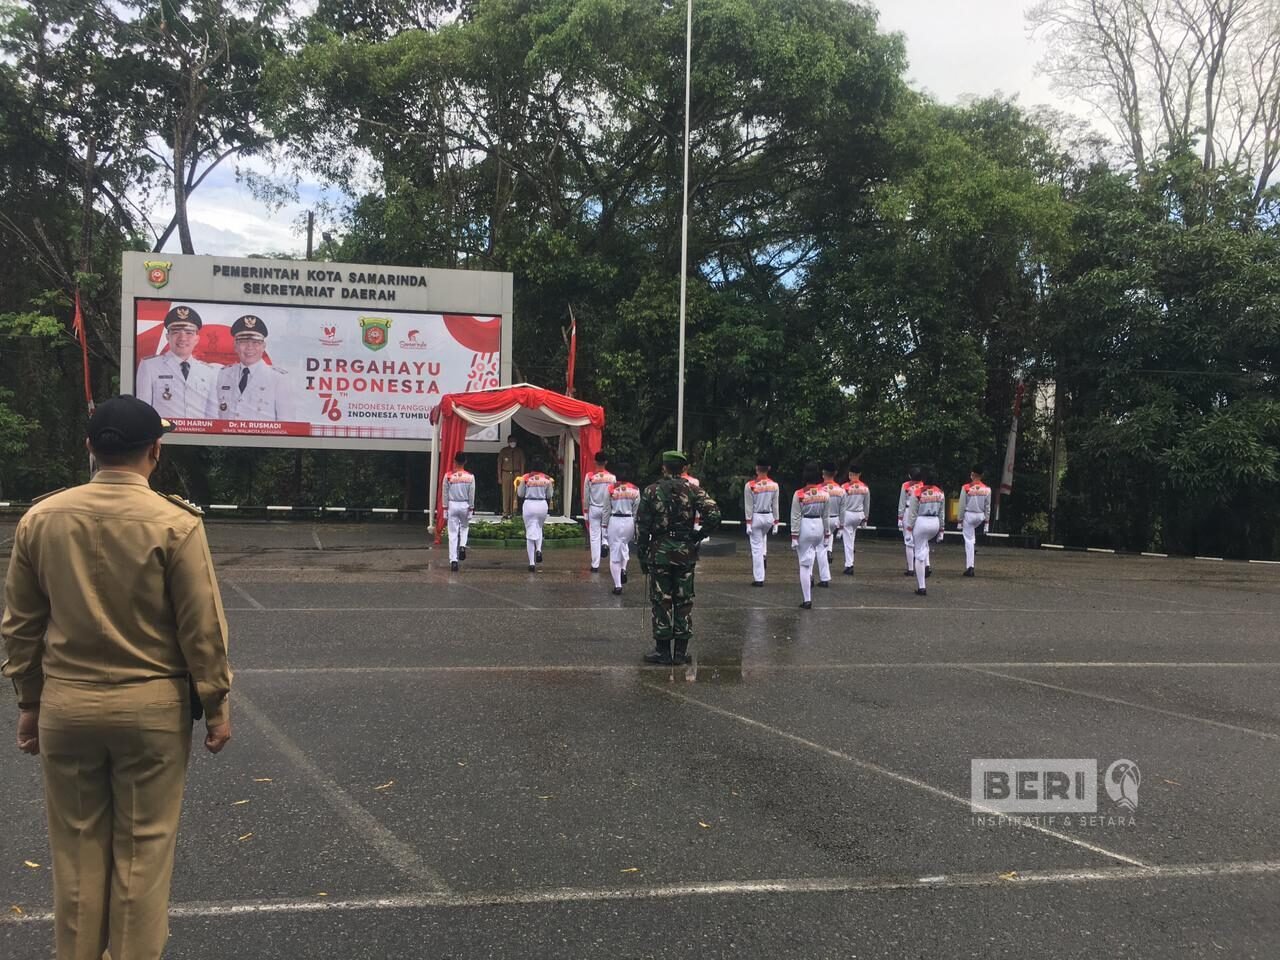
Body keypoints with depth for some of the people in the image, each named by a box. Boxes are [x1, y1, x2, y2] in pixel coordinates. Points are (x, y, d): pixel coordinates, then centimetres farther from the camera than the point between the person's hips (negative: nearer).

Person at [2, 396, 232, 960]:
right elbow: (202, 626, -10)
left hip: (66, 706, 3)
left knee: (76, 847, 15)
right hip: (152, 706, -3)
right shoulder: (175, 522, -12)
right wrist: (216, 706, 0)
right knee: (143, 849, 9)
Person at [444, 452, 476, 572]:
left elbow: (445, 493, -2)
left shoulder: (448, 476, -7)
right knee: (465, 527, 26)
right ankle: (462, 546, 1)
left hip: (452, 505, -1)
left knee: (453, 534, 2)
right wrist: (471, 508, 7)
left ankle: (453, 560, 0)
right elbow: (471, 495, -2)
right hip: (465, 505, 1)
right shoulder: (470, 477, -6)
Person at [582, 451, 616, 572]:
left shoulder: (589, 476, -7)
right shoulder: (612, 477, -6)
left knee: (594, 537, 4)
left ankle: (595, 565, 5)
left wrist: (586, 512, 7)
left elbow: (586, 496, -3)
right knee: (606, 530, 24)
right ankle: (605, 543, -8)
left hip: (594, 509, -1)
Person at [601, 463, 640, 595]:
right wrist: (637, 527, 11)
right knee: (624, 545, 29)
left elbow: (607, 509, -2)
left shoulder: (611, 489, -6)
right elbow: (636, 511, 3)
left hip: (614, 521, -2)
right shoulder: (635, 490, -2)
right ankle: (623, 569, 6)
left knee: (614, 553, 5)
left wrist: (605, 525, 7)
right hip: (629, 521, 2)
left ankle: (617, 585, 3)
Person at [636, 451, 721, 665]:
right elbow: (714, 514, -12)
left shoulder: (651, 491, -2)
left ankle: (662, 650, 7)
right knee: (684, 602, 9)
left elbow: (641, 526, -2)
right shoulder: (693, 490, 1)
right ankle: (681, 651, 12)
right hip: (686, 553, 2)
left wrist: (642, 555, 6)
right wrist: (699, 536, 2)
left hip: (659, 552, -2)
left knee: (660, 601, 5)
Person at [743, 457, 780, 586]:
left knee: (756, 548, 2)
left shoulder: (750, 485, -13)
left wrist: (748, 523, -6)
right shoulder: (774, 485, -3)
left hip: (755, 518, -4)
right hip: (769, 517, 4)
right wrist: (776, 522, 9)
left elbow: (748, 507, -11)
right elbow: (775, 506, 2)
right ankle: (764, 554, 21)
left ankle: (758, 579, 4)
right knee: (763, 536, 38)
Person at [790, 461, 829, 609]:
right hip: (819, 526, 3)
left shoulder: (799, 494, -11)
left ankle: (807, 600, 5)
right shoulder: (824, 492, -2)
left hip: (804, 527, -3)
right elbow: (826, 515, 5)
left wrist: (794, 537, -4)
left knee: (804, 565, 3)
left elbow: (795, 517, -9)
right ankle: (810, 576, 14)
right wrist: (826, 535, 14)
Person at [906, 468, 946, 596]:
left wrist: (909, 528, 0)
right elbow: (942, 513, 10)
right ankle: (926, 566, 13)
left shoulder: (918, 493, -10)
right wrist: (941, 530, 17)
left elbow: (912, 513, -8)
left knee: (919, 554, 1)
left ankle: (921, 587, 1)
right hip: (935, 523, 5)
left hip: (920, 522, -5)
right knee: (924, 543, 36)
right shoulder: (940, 493, 4)